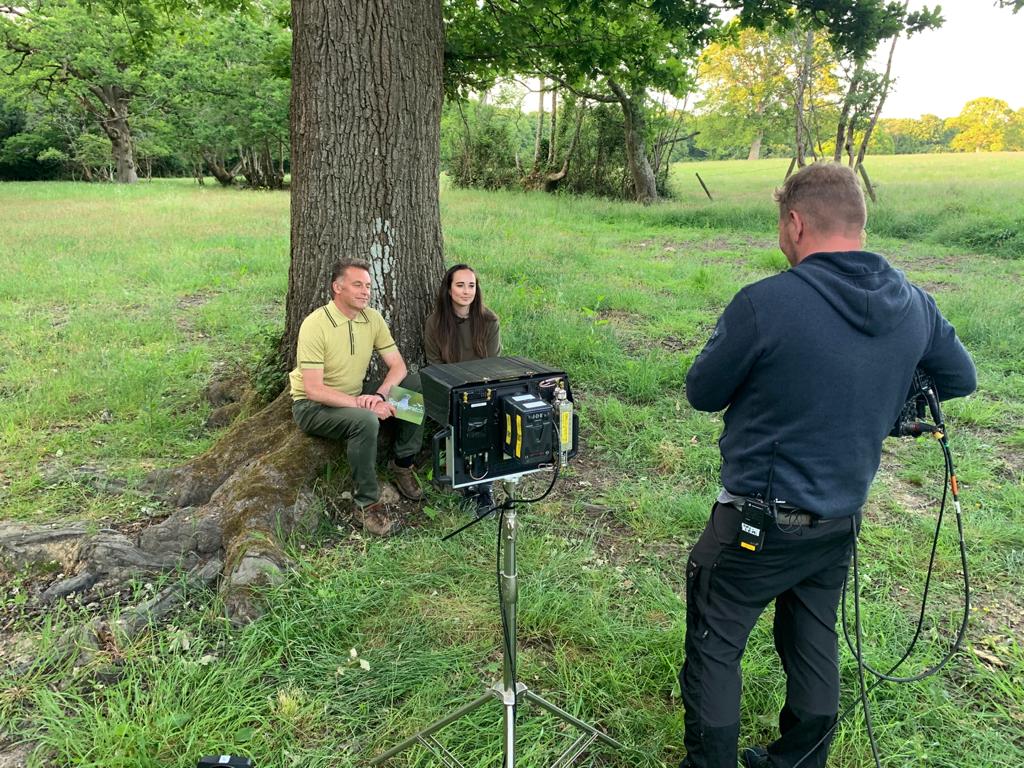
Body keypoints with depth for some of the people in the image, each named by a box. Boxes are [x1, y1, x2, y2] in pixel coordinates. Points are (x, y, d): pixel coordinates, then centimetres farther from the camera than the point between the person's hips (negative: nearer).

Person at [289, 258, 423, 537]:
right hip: (312, 406, -6)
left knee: (417, 386, -11)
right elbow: (314, 390, -26)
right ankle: (368, 503, -19)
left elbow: (398, 365, -1)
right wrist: (362, 404, -33)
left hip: (356, 398, 6)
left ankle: (402, 464, 2)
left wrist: (380, 394, -22)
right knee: (366, 420, -37)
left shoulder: (373, 318, -2)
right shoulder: (315, 325, -22)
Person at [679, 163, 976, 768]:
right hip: (843, 519, 7)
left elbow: (702, 393, -11)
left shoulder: (764, 304, -24)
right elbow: (962, 378, 13)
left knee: (715, 648, 12)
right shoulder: (914, 305, -4)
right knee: (815, 645, 23)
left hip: (759, 522, -6)